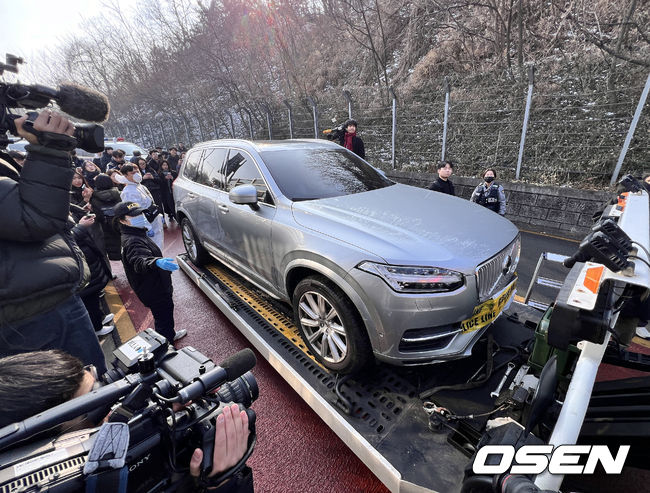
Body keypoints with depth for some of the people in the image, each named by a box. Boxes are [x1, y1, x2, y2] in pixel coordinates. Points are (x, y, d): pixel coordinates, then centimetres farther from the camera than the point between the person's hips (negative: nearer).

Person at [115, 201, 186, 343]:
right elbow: (140, 262, -49)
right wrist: (157, 262, -70)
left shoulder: (137, 235, 6)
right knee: (163, 320, 0)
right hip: (154, 293, -11)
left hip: (159, 288, 11)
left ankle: (171, 335, 50)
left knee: (167, 311, 28)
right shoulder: (132, 242, -29)